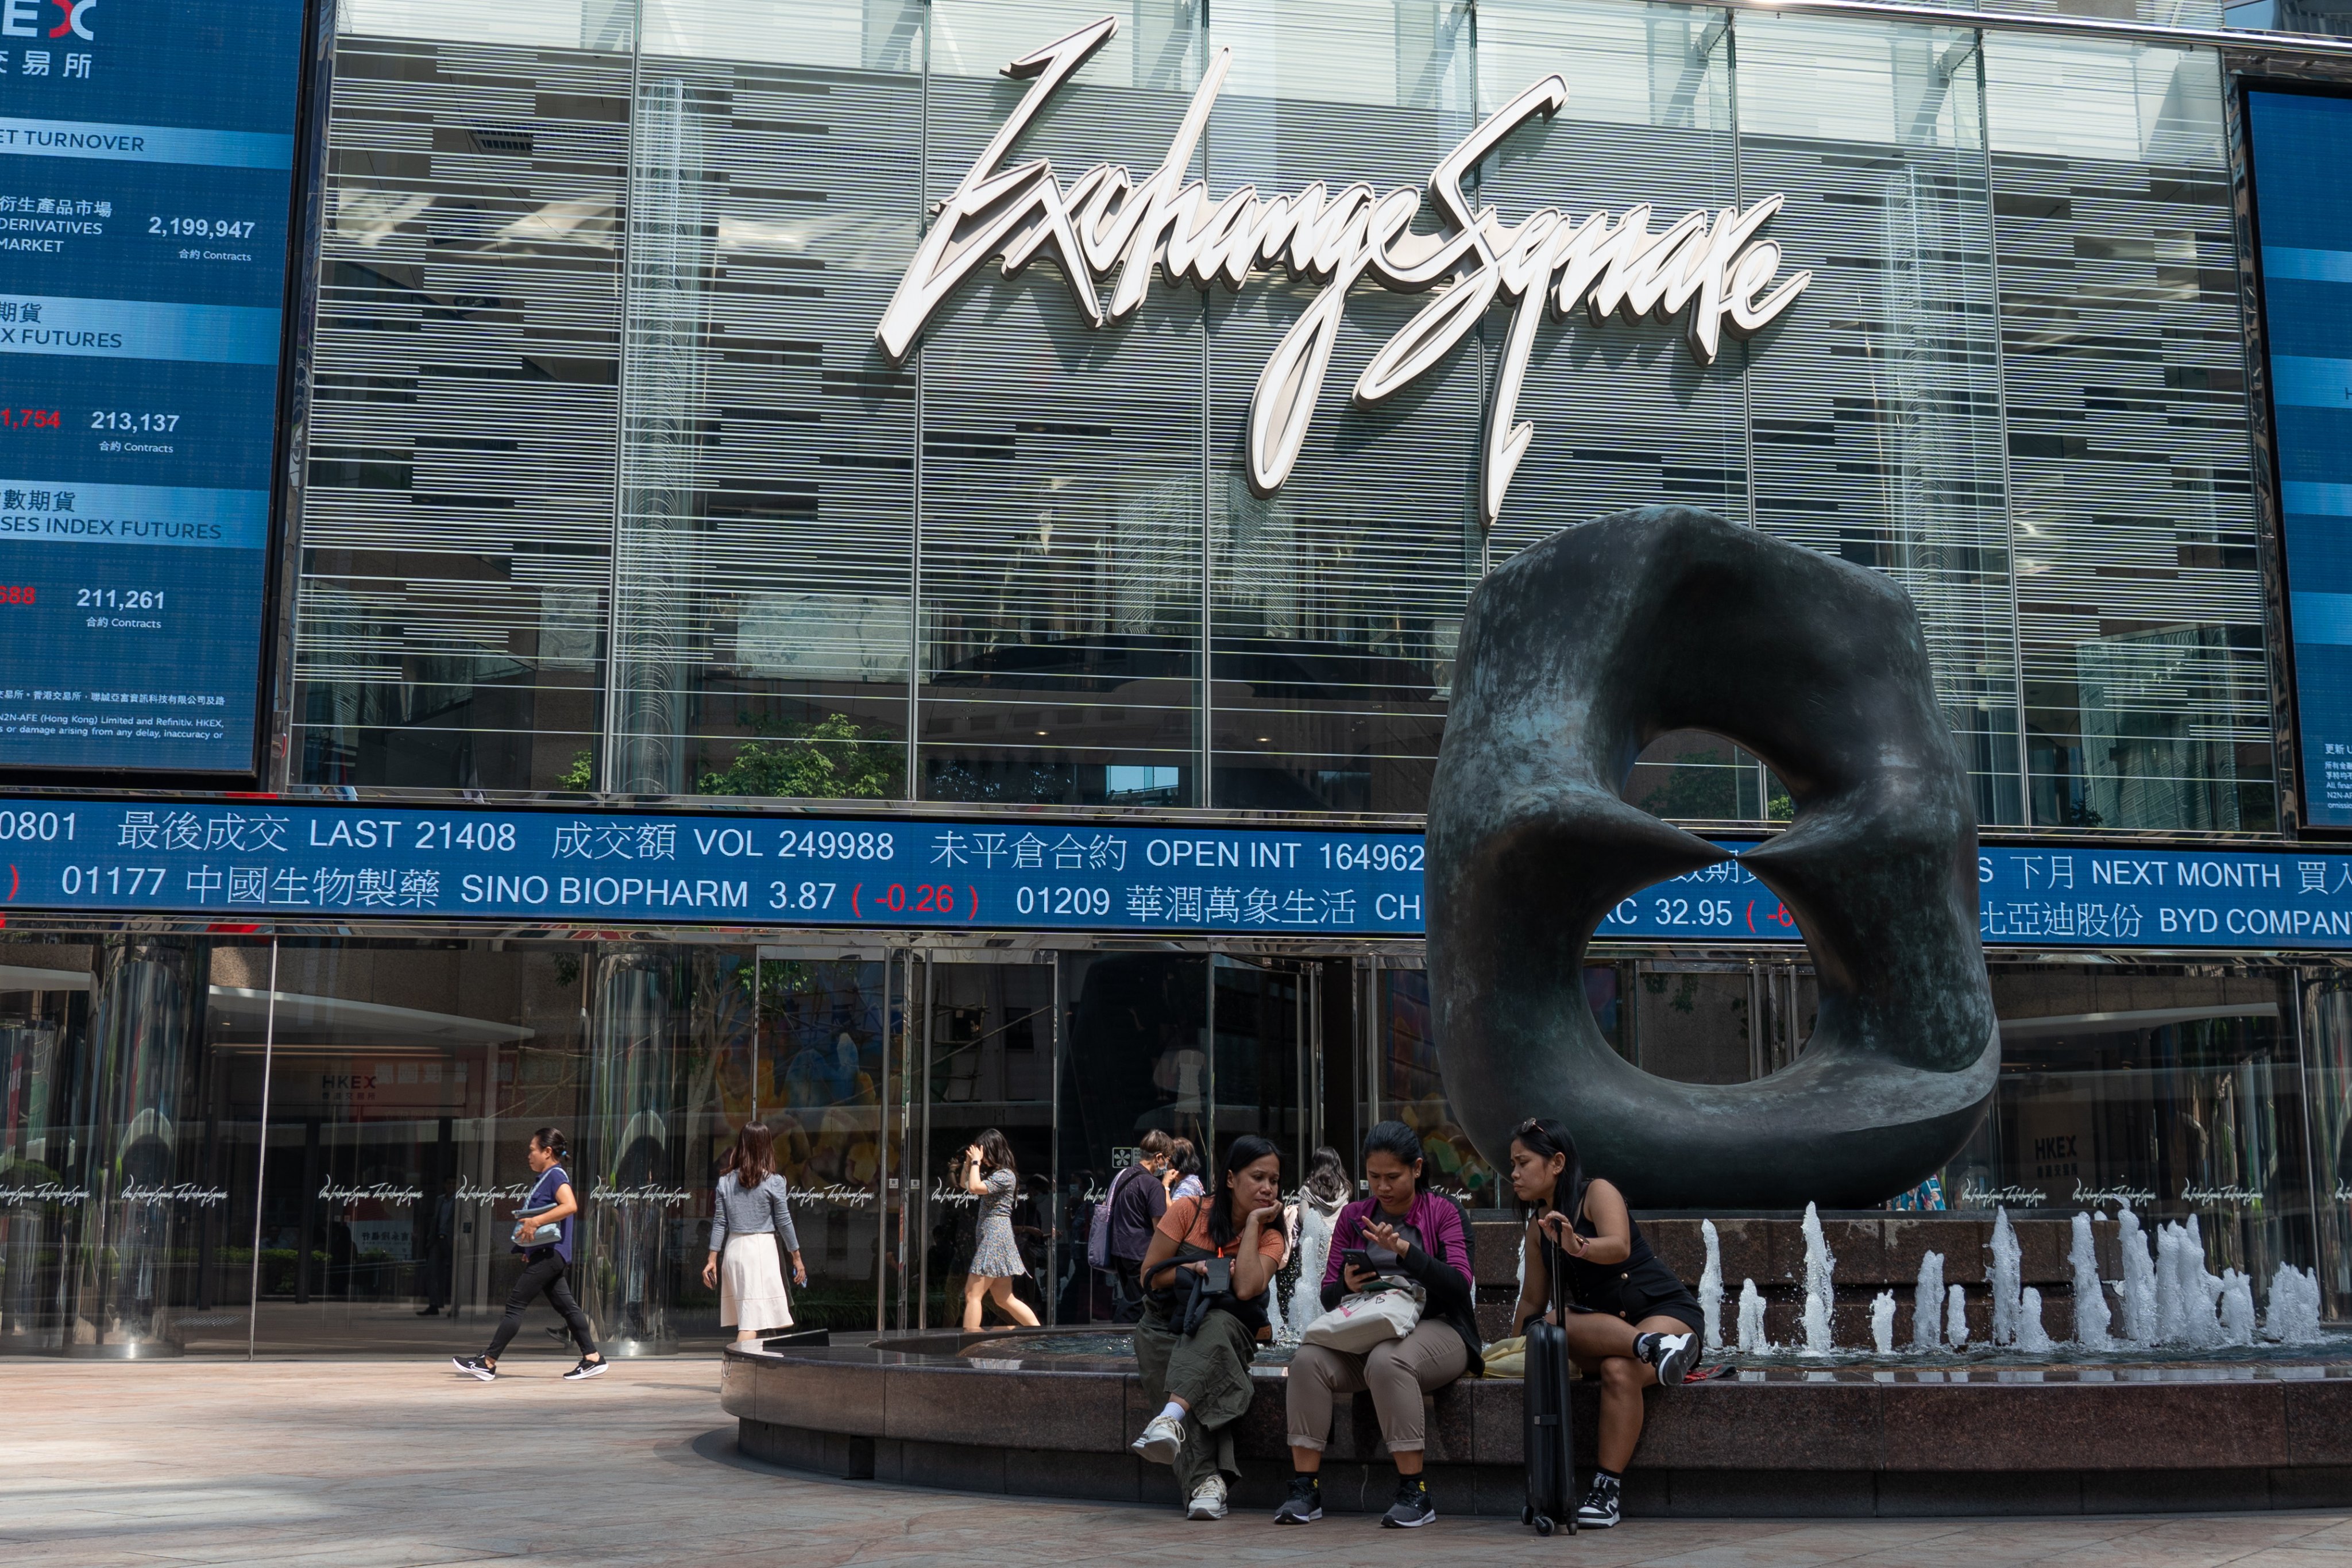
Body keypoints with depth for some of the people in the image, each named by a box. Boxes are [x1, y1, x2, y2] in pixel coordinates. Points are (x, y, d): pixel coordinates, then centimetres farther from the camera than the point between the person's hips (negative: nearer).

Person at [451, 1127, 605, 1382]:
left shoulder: (556, 1175, -12)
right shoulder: (546, 1178, 19)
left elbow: (570, 1206, -28)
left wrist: (536, 1222, -29)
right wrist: (529, 1248, 20)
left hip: (549, 1253, -10)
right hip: (545, 1254, 10)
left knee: (515, 1303, -8)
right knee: (565, 1306, 8)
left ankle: (488, 1363, -6)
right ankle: (593, 1358, 8)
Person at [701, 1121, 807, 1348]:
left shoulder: (726, 1180, 4)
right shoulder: (774, 1182, -6)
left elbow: (719, 1223, 6)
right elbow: (784, 1223, -2)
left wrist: (712, 1258, 11)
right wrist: (797, 1258, 7)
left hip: (734, 1249, 5)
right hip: (762, 1248, -5)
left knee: (746, 1319, 14)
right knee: (753, 1320, -8)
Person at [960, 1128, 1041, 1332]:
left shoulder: (1005, 1175, -11)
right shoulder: (992, 1173, 18)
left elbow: (975, 1187, -22)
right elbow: (966, 1185, 28)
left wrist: (976, 1161, -11)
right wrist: (968, 1161, 16)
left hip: (996, 1236, -10)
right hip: (988, 1236, 10)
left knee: (973, 1293, -12)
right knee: (1004, 1299, 10)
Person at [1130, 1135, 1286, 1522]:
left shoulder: (1270, 1237, 3)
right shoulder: (1189, 1211, -1)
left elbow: (1246, 1289, -18)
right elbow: (1150, 1276, 0)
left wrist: (1253, 1222, -12)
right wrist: (1195, 1271, -14)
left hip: (1230, 1329, 0)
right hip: (1167, 1330, 0)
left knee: (1216, 1325, -37)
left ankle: (1172, 1418, -58)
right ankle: (1207, 1480, -47)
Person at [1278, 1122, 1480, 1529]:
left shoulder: (1443, 1212, 2)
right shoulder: (1353, 1216, 14)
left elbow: (1460, 1285, -12)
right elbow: (1328, 1295, 11)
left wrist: (1403, 1249, -23)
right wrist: (1347, 1286, -13)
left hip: (1435, 1329, -4)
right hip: (1366, 1332, 4)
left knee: (1386, 1361, -37)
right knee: (1308, 1360, -26)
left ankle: (1415, 1492, -27)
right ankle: (1305, 1488, -20)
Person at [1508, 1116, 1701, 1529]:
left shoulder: (1597, 1192, -6)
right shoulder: (1538, 1224, 14)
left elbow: (1619, 1247, -26)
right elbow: (1533, 1300, 19)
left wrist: (1578, 1245, -44)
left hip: (1666, 1309, -5)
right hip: (1603, 1323, 5)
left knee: (1619, 1370, -37)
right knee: (1552, 1326, -29)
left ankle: (1606, 1490, -33)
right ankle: (1652, 1347, -47)